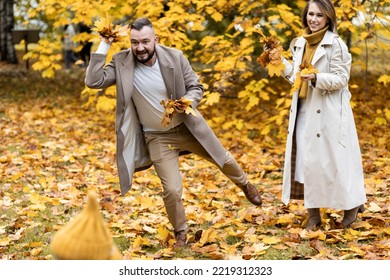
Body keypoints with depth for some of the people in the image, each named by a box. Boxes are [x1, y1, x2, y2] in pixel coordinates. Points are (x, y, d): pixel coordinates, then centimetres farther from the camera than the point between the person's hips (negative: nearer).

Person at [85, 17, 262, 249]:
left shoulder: (175, 57, -16)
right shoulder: (122, 63, -16)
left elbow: (196, 87, -7)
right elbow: (93, 81, -26)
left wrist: (186, 102, -30)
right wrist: (104, 46, -27)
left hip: (187, 127, 1)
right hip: (158, 137, -1)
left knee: (224, 160, 17)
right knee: (172, 190, -6)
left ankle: (245, 184, 53)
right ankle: (181, 233, 23)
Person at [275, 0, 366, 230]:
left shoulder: (335, 44, -9)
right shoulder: (300, 43, 11)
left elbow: (341, 79, -12)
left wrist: (317, 78, -27)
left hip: (329, 112, -6)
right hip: (304, 110, 7)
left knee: (333, 159, -2)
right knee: (306, 160, 5)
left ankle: (352, 204, 19)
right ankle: (313, 214, 12)